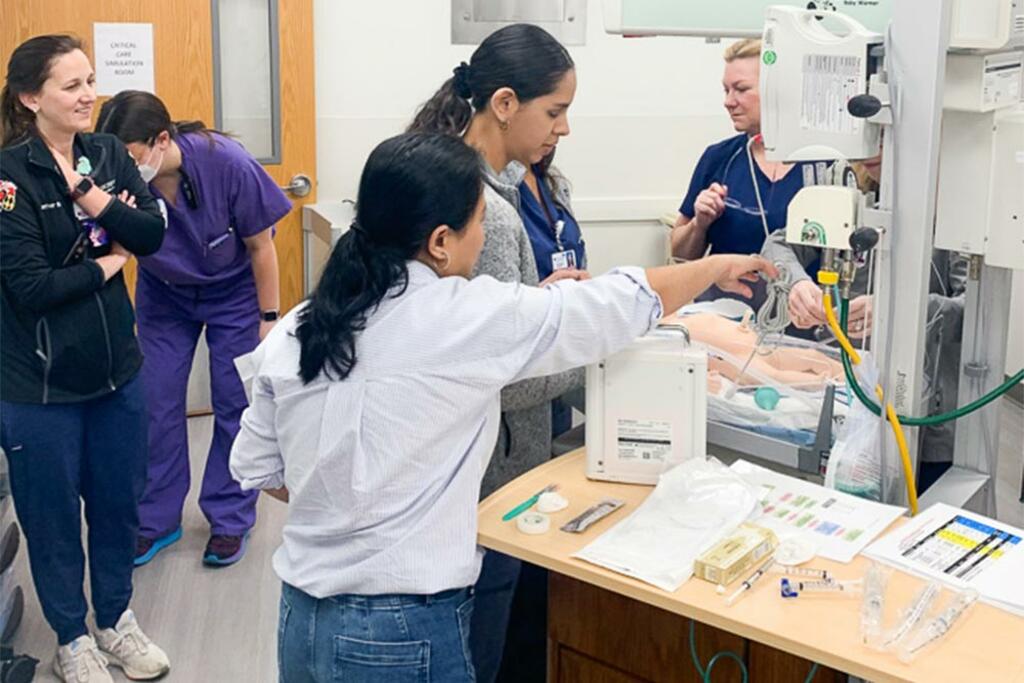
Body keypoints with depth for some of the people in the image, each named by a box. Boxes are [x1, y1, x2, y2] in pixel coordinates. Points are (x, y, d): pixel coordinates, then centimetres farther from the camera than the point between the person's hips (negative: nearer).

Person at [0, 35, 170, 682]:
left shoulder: (109, 154, 1)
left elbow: (153, 233, -7)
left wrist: (96, 200, -20)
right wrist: (107, 264, -9)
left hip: (118, 368, 5)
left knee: (118, 504, 18)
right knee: (54, 516, 12)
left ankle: (117, 620, 39)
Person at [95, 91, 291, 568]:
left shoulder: (227, 165, -31)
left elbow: (260, 246, -17)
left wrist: (269, 318, -11)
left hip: (232, 293, -2)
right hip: (165, 296, 2)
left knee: (234, 406, 4)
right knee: (156, 405, 3)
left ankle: (230, 519, 20)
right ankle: (156, 520, 21)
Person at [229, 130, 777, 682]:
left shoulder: (294, 331, 0)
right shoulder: (467, 317, -16)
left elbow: (255, 468, 8)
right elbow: (622, 302, -5)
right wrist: (717, 267, 10)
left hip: (300, 616, 6)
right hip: (403, 635, -6)